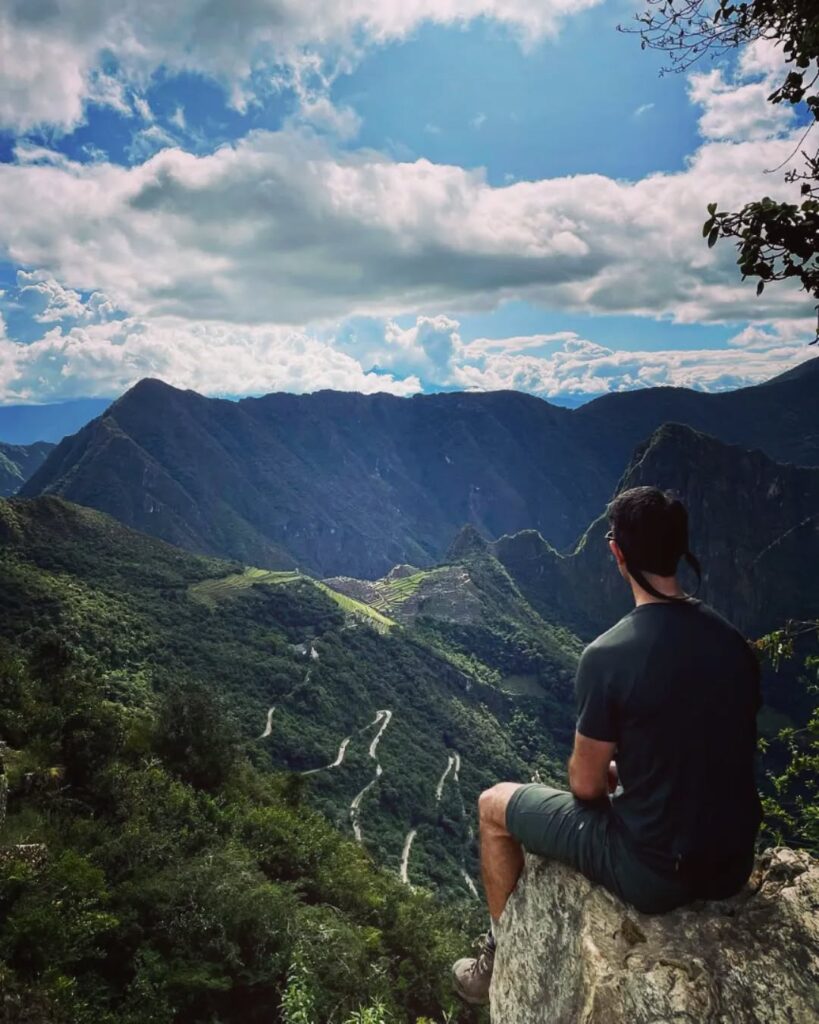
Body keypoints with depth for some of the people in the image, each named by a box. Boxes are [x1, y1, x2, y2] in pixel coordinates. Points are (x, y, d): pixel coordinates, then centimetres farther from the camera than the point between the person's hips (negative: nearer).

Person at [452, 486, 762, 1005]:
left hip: (655, 873, -6)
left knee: (495, 805, 13)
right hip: (734, 864, 6)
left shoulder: (608, 655, -24)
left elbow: (587, 785, -14)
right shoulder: (735, 640, -4)